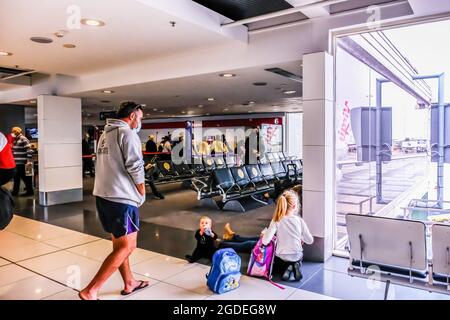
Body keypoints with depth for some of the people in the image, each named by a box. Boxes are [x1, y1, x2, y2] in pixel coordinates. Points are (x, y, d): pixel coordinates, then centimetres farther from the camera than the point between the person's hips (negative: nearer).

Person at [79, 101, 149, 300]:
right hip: (122, 197, -10)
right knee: (127, 247, -3)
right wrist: (142, 194, -2)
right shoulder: (127, 133, -11)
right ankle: (90, 291, -3)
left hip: (103, 195, 10)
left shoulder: (106, 134, 17)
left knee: (119, 244, 18)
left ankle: (129, 283, 30)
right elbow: (136, 169, -17)